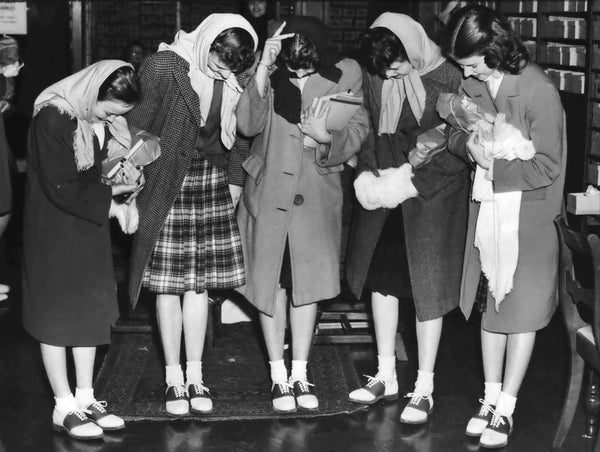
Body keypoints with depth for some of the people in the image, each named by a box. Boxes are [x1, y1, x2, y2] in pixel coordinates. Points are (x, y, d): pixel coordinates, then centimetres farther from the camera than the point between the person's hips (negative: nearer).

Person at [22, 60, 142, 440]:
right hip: (55, 233, -7)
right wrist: (112, 201, -17)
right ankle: (65, 407, 14)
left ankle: (85, 398, 23)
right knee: (56, 314, 4)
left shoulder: (107, 117, -2)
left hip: (92, 228, 7)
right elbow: (62, 188, -23)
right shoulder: (52, 119, -24)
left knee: (91, 309, 11)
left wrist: (123, 179, -10)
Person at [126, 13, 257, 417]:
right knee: (168, 285, 1)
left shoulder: (232, 79, 1)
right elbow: (137, 125, -8)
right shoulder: (163, 67, -12)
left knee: (200, 283, 7)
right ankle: (174, 379, 13)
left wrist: (234, 180, 12)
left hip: (213, 183, 4)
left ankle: (195, 376, 17)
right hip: (167, 185, -3)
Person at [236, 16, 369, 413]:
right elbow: (249, 125, -20)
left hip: (317, 195, 1)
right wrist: (262, 71, -28)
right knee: (272, 282, 6)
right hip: (269, 191, 0)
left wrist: (326, 137, -22)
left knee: (309, 282, 8)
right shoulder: (271, 72, -10)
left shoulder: (345, 74, -8)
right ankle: (279, 377, 19)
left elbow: (357, 130, -1)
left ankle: (301, 375, 21)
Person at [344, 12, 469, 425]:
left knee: (427, 287, 1)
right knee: (381, 278, 10)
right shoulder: (375, 77, -2)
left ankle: (424, 388, 12)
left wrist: (413, 178, -19)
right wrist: (366, 173, -6)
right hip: (384, 196, 5)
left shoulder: (447, 78, -16)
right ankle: (386, 376, 25)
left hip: (433, 194, -5)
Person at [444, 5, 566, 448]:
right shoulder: (471, 83, -3)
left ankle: (506, 408, 15)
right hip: (486, 207, 5)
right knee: (488, 304, 13)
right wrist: (468, 143, -14)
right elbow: (456, 133, 9)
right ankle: (491, 395, 27)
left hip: (529, 213, -5)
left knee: (522, 310, 4)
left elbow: (548, 166, -16)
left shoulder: (539, 90, -19)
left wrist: (494, 163, -22)